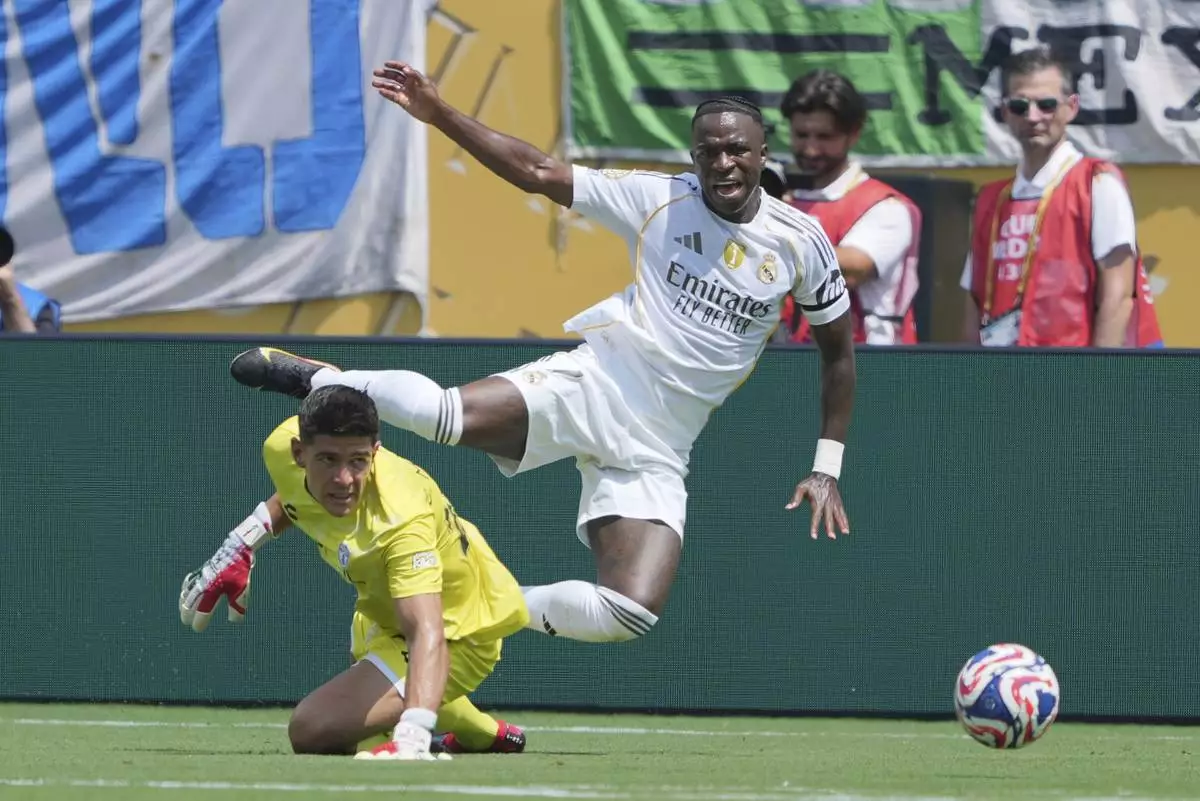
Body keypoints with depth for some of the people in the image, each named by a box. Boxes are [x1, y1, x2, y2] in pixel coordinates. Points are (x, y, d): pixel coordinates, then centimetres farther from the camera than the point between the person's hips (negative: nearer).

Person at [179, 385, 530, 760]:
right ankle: (486, 734, 56)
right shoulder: (283, 446, -23)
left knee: (313, 729, -28)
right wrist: (237, 549, 8)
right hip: (384, 609, 8)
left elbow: (427, 633, -56)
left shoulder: (401, 524, -45)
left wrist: (413, 739, -70)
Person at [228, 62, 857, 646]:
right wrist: (438, 114, -9)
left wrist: (826, 469, 10)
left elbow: (838, 351, 15)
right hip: (594, 385, -2)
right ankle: (316, 380, -3)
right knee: (456, 414, -31)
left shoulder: (800, 241, 2)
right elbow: (538, 172, 0)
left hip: (657, 451, 2)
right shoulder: (659, 200, -2)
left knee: (631, 614, -17)